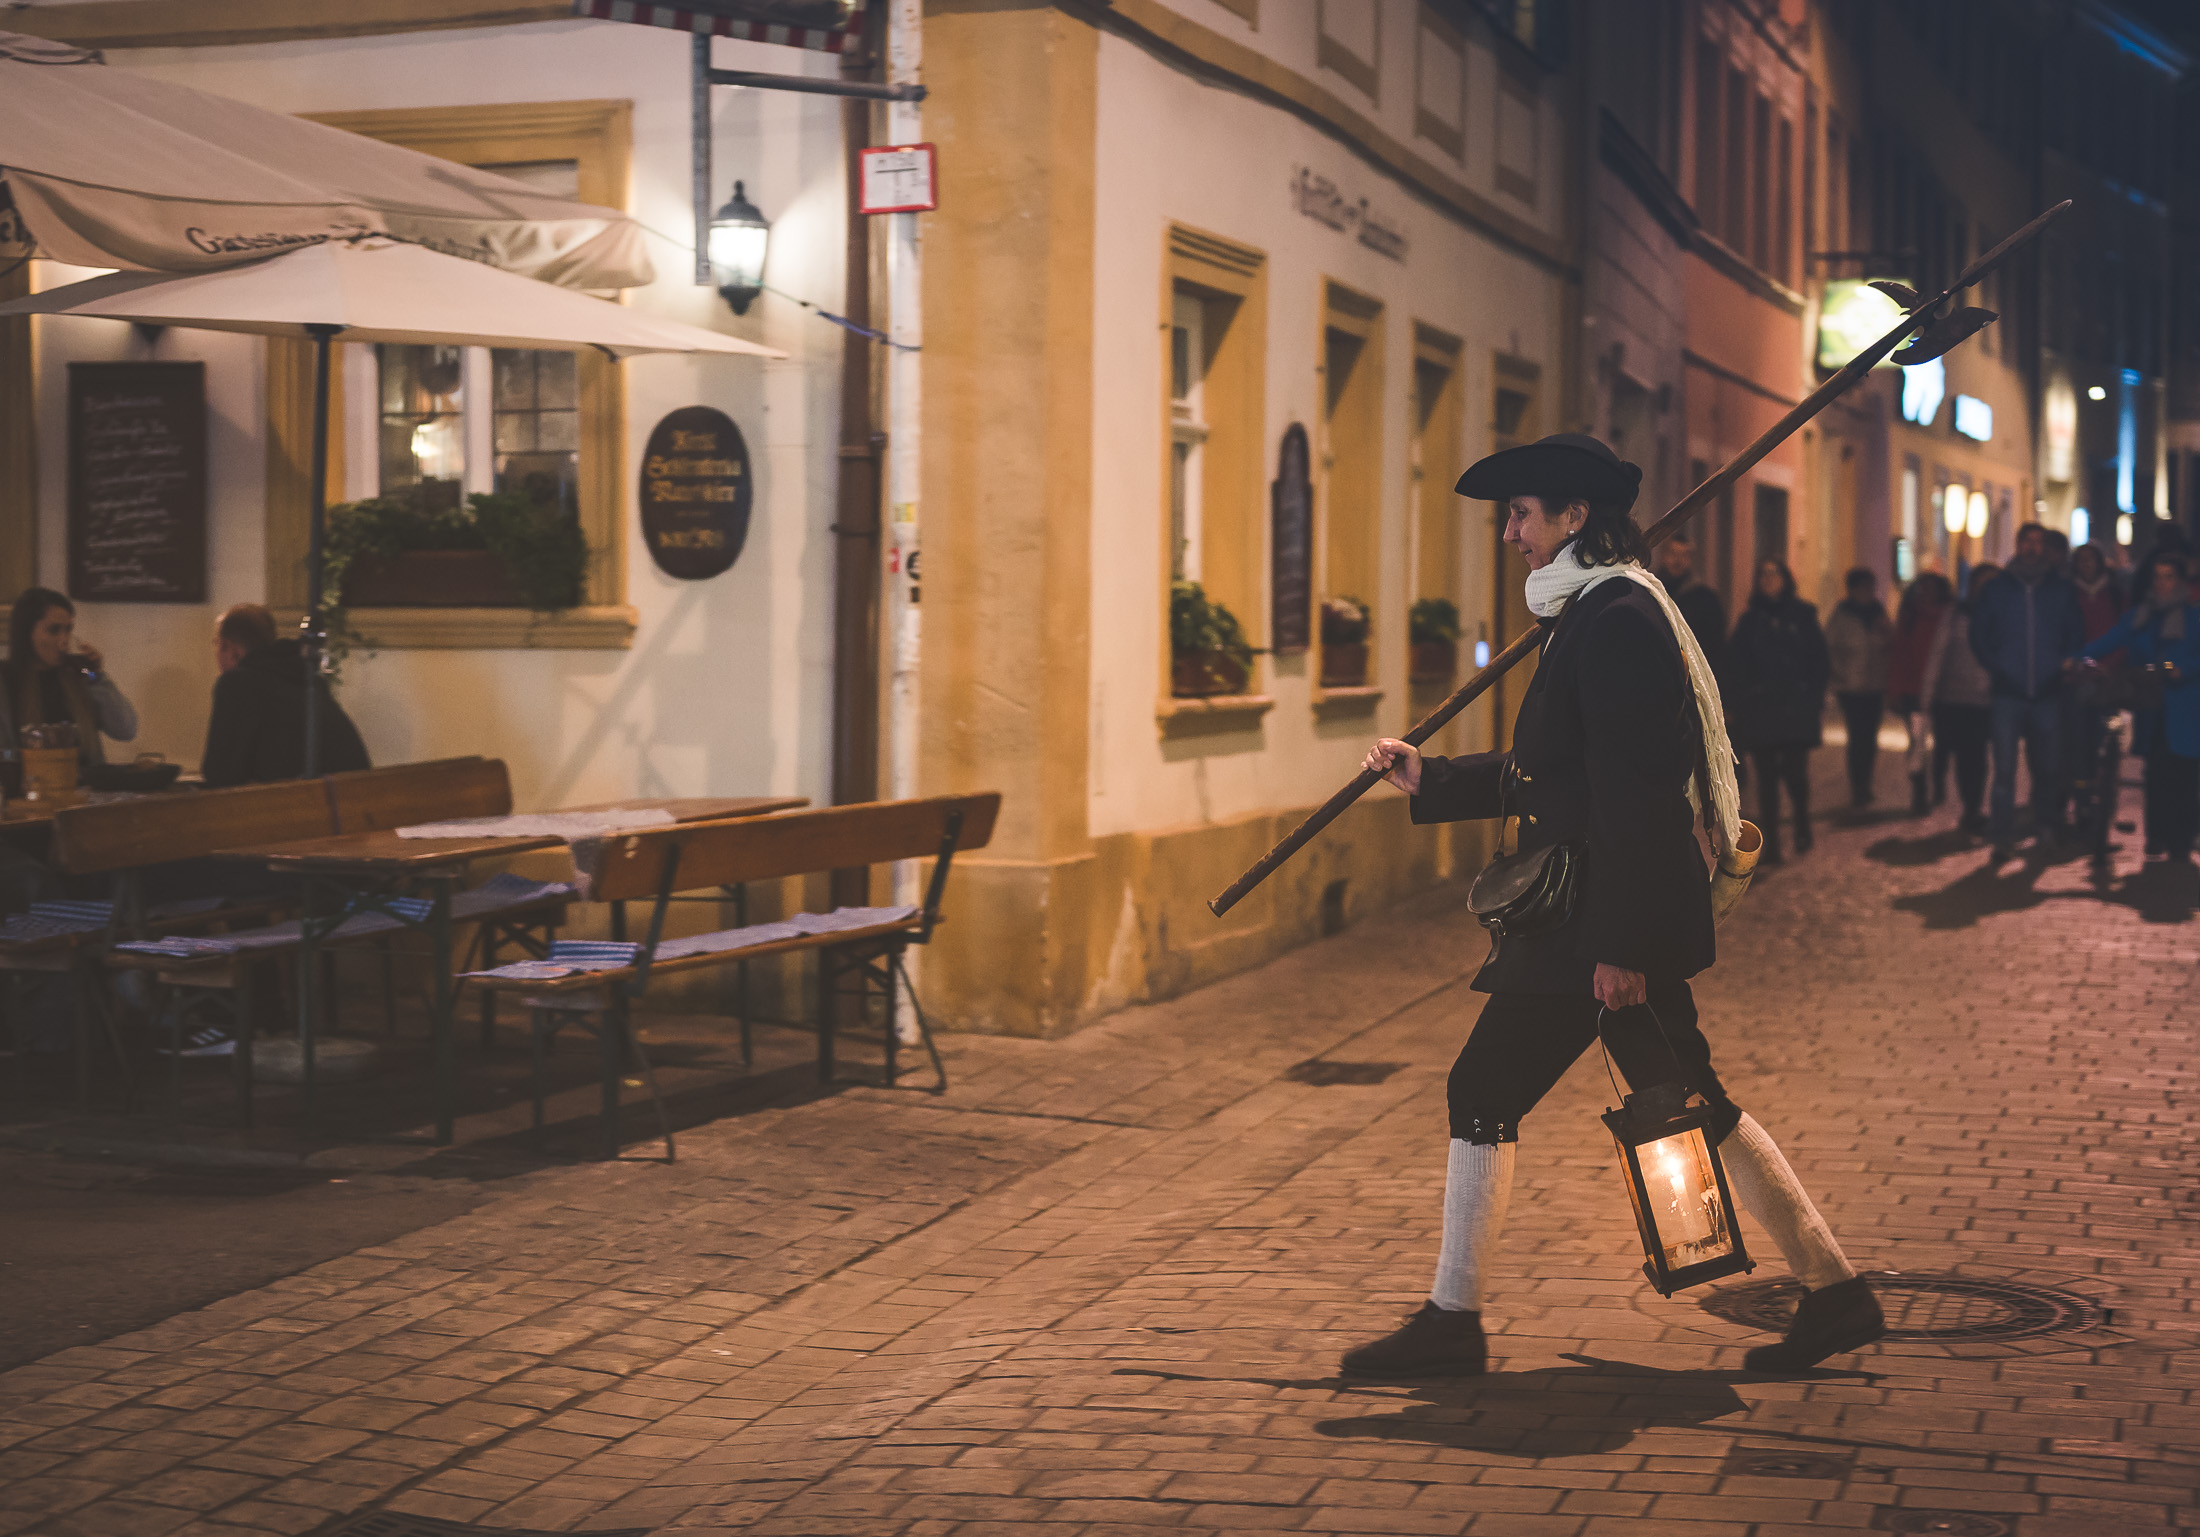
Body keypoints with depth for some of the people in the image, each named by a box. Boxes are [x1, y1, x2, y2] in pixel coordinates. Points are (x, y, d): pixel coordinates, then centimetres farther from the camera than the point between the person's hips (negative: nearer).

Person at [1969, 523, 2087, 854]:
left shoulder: (2062, 589, 8)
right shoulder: (1997, 588, 6)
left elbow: (2076, 637, 13)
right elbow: (1978, 636, 11)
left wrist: (2060, 669, -2)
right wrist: (1997, 669, -2)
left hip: (2048, 693, 1)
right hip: (2008, 694, -1)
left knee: (2049, 767, 6)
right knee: (2004, 767, -7)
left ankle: (2046, 827, 21)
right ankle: (2003, 836, -6)